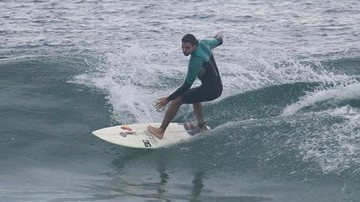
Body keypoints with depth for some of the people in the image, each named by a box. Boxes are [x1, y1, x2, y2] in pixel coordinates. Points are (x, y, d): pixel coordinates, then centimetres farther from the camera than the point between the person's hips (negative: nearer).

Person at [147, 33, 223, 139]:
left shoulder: (196, 61, -26)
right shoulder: (204, 43, -3)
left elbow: (186, 86, -23)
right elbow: (218, 41, 20)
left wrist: (168, 99, -20)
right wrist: (219, 37, 46)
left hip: (210, 90, -10)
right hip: (218, 87, 10)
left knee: (176, 101, -6)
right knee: (194, 95, 37)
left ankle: (160, 131, 1)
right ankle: (201, 125, 36)